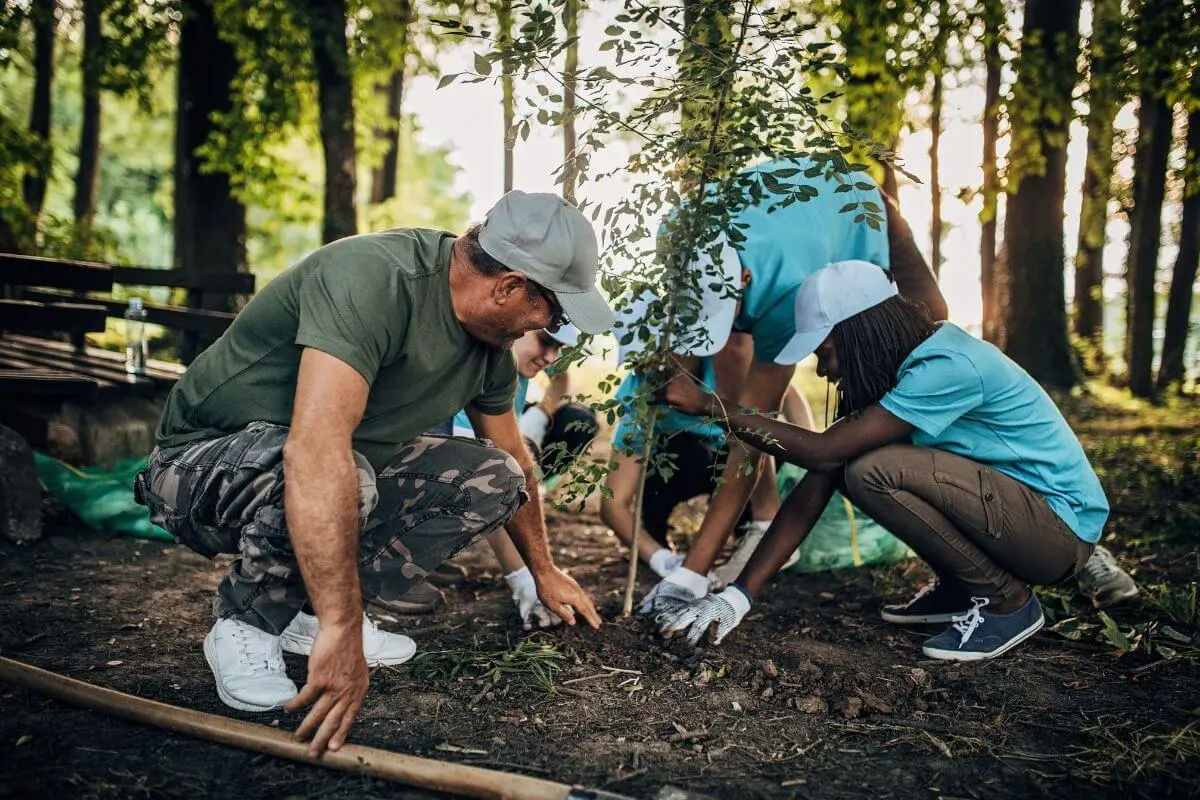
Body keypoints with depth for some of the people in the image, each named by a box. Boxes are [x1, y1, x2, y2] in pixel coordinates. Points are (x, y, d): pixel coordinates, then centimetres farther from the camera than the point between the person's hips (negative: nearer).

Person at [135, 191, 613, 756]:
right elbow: (315, 448, -42)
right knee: (337, 472, -38)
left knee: (491, 480, -6)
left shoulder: (490, 339, -2)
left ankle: (308, 610, 0)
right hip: (205, 466, -8)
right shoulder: (373, 277, -30)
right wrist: (342, 632, -44)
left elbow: (514, 461, 14)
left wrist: (544, 571, 24)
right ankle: (246, 624, -9)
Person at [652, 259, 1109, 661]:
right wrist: (737, 597, -8)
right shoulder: (892, 369, 1)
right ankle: (958, 589, 11)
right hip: (1009, 501, 9)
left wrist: (711, 405, -24)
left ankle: (1007, 602, -7)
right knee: (853, 461, 1)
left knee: (873, 471, -26)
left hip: (1063, 528, -9)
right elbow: (819, 483, -4)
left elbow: (822, 452, -30)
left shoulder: (947, 367, -25)